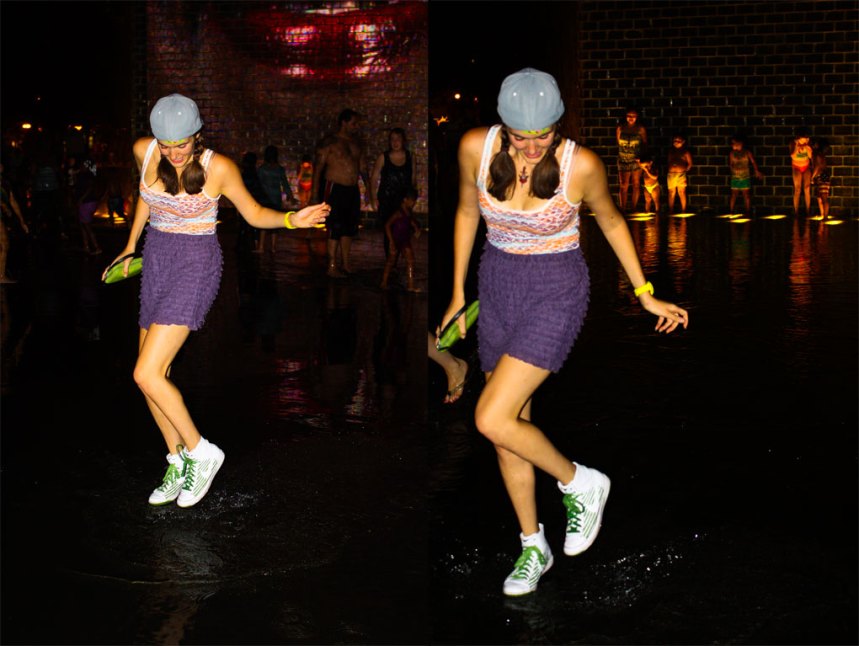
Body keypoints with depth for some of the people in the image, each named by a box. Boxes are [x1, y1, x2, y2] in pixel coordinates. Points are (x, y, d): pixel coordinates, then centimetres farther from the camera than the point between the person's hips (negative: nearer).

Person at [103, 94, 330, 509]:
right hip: (156, 260, 6)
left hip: (196, 265, -6)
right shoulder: (144, 151, -3)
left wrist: (292, 219, -22)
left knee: (147, 374, -15)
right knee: (152, 377, 8)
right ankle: (178, 464, 25)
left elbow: (254, 214, -3)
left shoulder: (218, 167, -15)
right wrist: (131, 245, 26)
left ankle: (200, 452, 3)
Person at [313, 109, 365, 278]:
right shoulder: (330, 143, -6)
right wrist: (315, 193, -12)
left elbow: (362, 166, 18)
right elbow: (318, 167, -6)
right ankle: (332, 267, -2)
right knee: (335, 228, -7)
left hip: (353, 190, 7)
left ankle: (346, 264, 19)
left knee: (349, 228, 10)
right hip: (336, 189, -7)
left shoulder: (356, 143, 13)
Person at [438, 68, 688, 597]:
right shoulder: (476, 147, -10)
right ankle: (533, 546, 29)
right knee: (513, 422, 11)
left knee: (493, 420, -17)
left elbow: (611, 221, 0)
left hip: (557, 292, -4)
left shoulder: (581, 165, -18)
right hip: (497, 287, 5)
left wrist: (645, 295, 5)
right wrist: (458, 292, 14)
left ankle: (581, 483, 10)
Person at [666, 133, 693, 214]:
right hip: (671, 174, 3)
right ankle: (671, 211, 13)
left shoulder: (685, 152, 4)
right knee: (671, 193, 6)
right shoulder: (671, 151, 13)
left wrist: (686, 170, 0)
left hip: (681, 174, -3)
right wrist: (669, 168, 7)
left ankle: (683, 210, 5)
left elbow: (690, 164, 7)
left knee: (681, 193, -1)